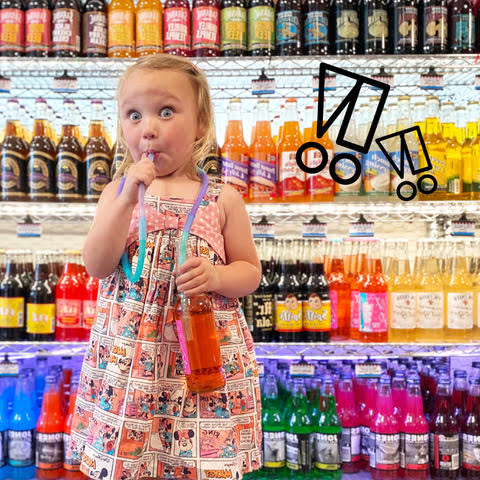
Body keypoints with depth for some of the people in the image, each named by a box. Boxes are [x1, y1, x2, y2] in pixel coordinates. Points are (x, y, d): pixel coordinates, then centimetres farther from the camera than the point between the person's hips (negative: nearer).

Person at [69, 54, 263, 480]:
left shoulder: (222, 200, -1)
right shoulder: (118, 192, 4)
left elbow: (250, 272, 5)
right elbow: (96, 266, -7)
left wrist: (216, 276, -17)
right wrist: (127, 199, -16)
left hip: (206, 353, -1)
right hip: (131, 355, 2)